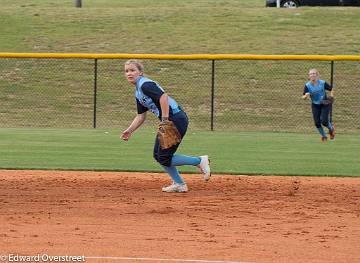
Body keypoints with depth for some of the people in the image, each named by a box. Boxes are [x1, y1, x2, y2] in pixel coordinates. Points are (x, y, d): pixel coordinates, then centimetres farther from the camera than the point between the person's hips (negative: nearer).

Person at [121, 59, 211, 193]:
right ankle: (179, 184, 21)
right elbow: (141, 116, 25)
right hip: (169, 122, 10)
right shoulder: (138, 92, 19)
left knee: (164, 158, -7)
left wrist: (165, 120, -28)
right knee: (158, 155, 14)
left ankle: (200, 161, 3)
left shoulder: (145, 85, -13)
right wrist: (129, 131, 16)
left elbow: (163, 97, -27)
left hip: (176, 119, -10)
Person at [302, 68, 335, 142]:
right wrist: (306, 96, -32)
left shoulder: (322, 83, -13)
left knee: (324, 121, -14)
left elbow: (331, 89, 2)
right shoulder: (307, 85, -11)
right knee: (317, 122, -2)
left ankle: (331, 129, 21)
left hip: (325, 104, -2)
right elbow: (303, 97, -10)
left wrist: (331, 96, -15)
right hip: (315, 105, 2)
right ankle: (324, 136, 23)